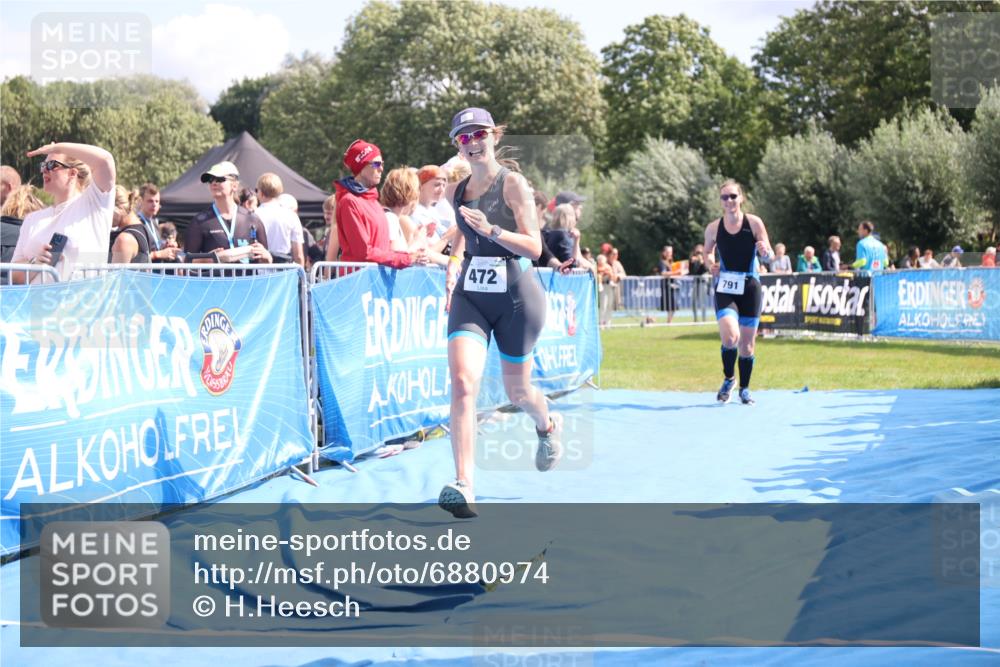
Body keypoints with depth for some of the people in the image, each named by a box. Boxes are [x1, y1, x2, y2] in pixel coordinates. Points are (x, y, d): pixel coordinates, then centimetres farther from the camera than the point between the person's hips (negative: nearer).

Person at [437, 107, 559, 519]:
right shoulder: (456, 191, 8)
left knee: (516, 392, 11)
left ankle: (548, 425, 50)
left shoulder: (513, 183, -8)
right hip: (470, 296, 3)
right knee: (463, 382, -19)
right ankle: (463, 488, -25)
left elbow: (534, 247, -14)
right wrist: (454, 261, 10)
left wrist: (490, 229, -27)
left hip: (516, 296, -3)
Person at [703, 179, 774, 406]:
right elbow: (707, 252, 17)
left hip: (749, 287, 1)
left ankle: (744, 389, 25)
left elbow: (770, 256, -1)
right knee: (730, 337, -21)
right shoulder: (713, 228, -1)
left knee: (747, 344, 6)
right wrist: (711, 264, -4)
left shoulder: (754, 223, -4)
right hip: (724, 289, -1)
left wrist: (765, 251, -24)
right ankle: (728, 379, 4)